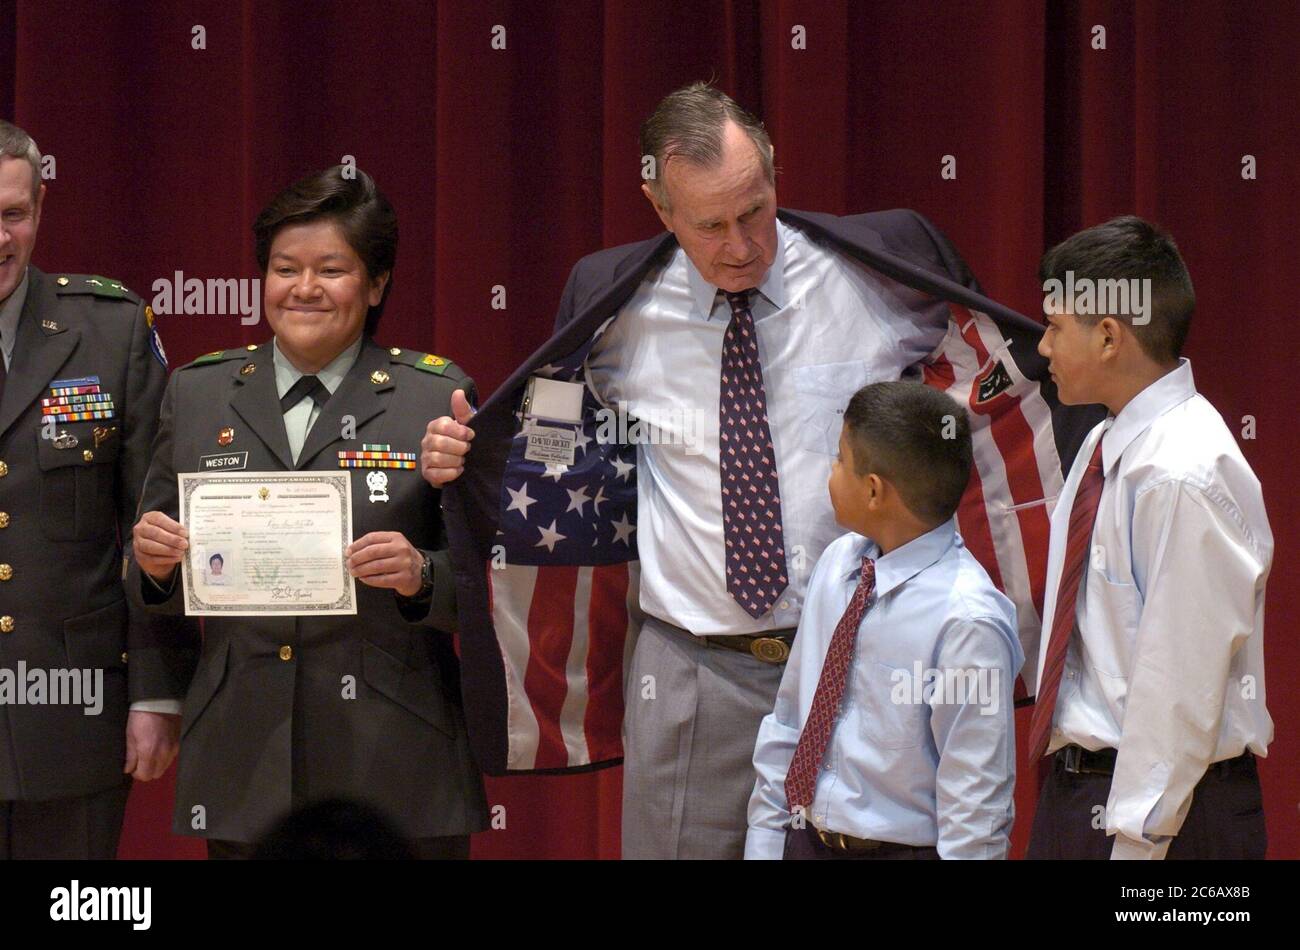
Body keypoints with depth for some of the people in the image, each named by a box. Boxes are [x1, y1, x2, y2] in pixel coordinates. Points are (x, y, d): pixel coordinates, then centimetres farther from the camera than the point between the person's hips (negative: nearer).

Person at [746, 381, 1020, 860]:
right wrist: (764, 842, 8)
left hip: (899, 848, -6)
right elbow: (787, 723, 7)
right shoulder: (836, 564, -1)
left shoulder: (967, 623, -23)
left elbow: (975, 808, -20)